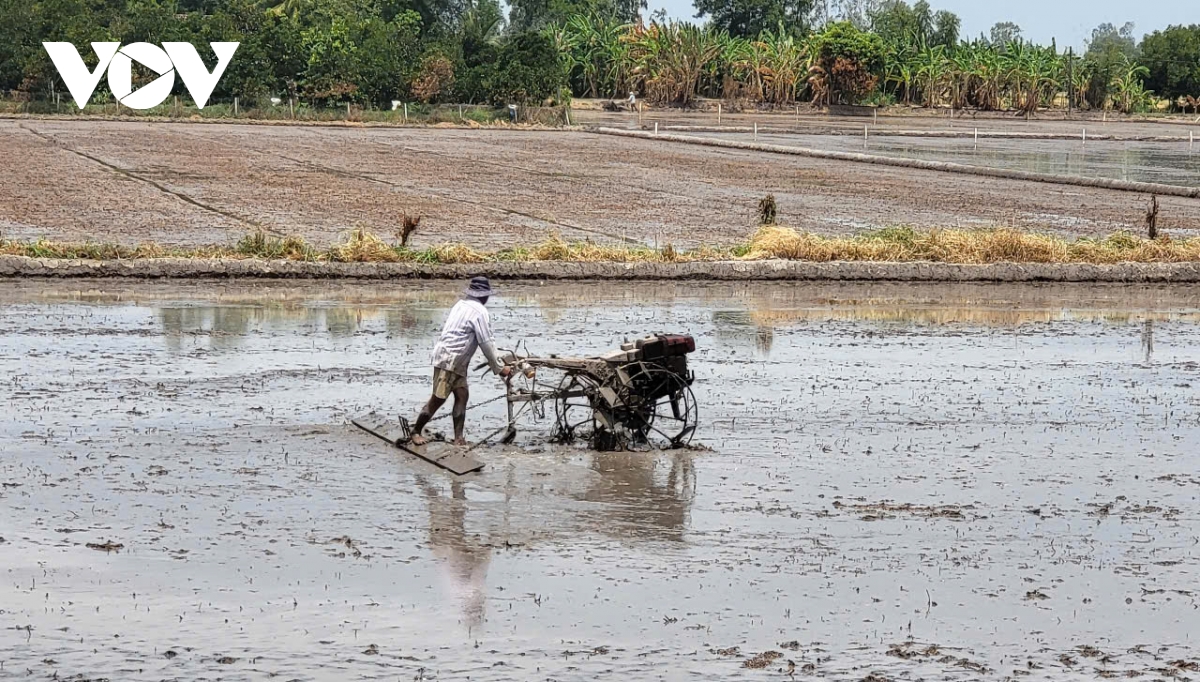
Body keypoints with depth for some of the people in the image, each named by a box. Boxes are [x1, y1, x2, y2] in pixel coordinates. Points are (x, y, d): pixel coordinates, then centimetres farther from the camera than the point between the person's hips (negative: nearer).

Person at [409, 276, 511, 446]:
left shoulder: (461, 305, 13)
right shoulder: (479, 311, -13)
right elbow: (486, 343, -13)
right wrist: (499, 368, -5)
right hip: (448, 360, -10)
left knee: (462, 395, 5)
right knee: (438, 398, -5)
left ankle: (458, 438, 2)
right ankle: (416, 431, 5)